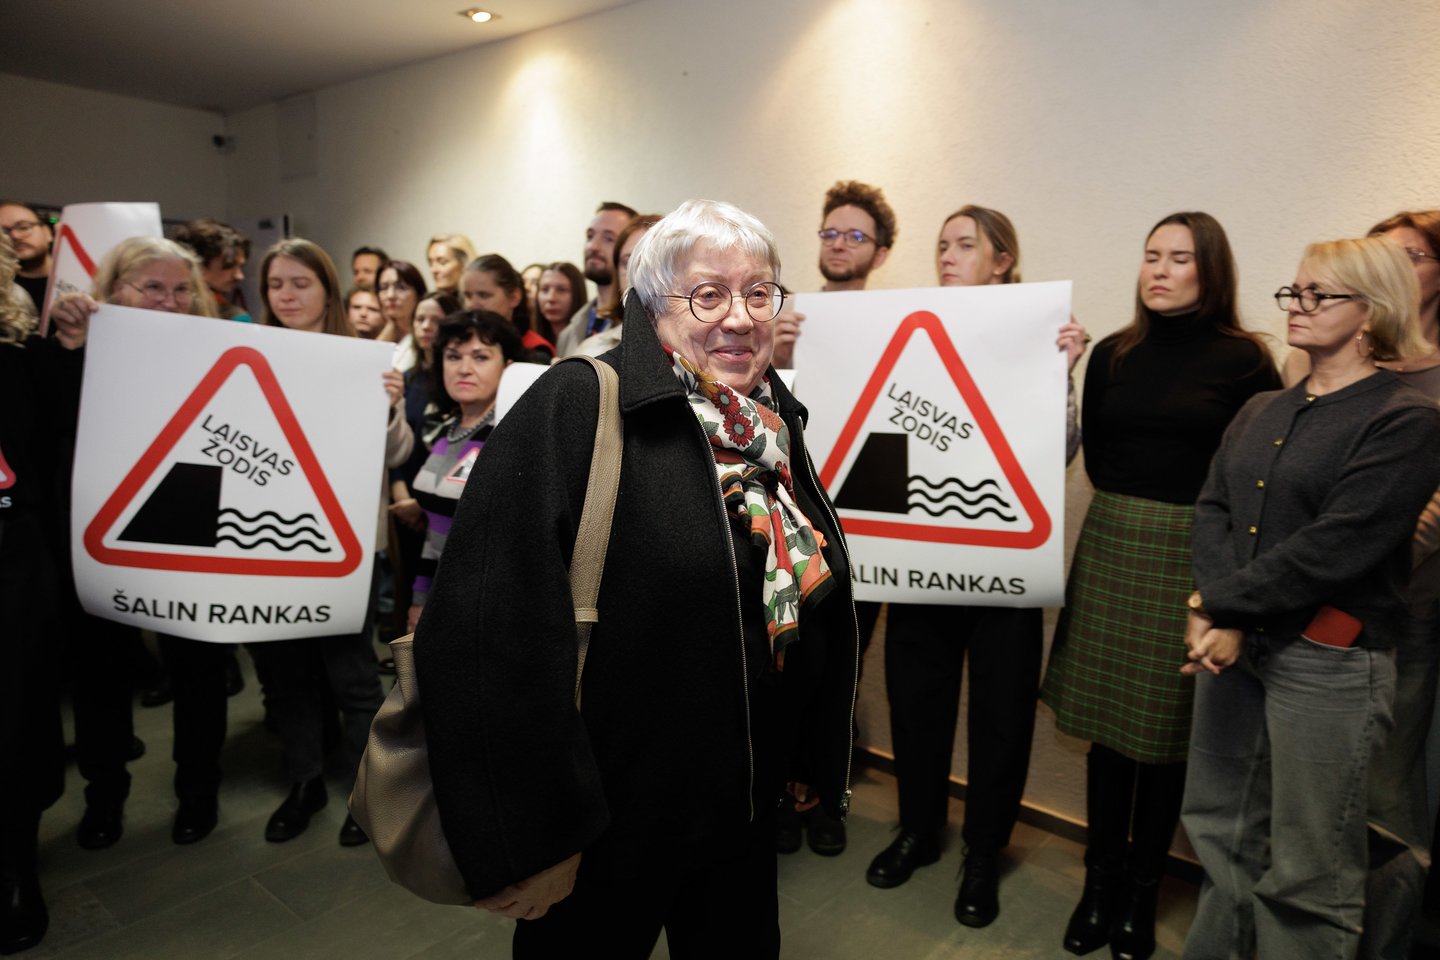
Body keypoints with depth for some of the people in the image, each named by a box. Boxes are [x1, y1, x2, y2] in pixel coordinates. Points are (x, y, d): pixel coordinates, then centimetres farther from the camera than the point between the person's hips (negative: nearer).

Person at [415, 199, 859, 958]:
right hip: (605, 828, -6)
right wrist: (525, 837, -23)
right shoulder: (575, 407, -19)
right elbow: (489, 630, -25)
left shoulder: (773, 425, 3)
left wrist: (815, 762, 15)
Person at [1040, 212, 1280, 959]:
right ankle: (1101, 878, 26)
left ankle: (1141, 890, 26)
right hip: (1110, 546, 3)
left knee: (1166, 729, 7)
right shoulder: (1113, 354, 7)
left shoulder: (1243, 360, -4)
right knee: (1107, 718, 10)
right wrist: (1134, 508, 5)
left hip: (1192, 557, -3)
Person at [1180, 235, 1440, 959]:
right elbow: (1212, 508, 3)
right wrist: (1215, 615, -12)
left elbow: (1335, 547, -17)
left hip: (1327, 661, -6)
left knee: (1306, 872, 5)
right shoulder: (1261, 411, 13)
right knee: (1221, 832, 16)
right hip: (1234, 645, 6)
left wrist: (1223, 605, -13)